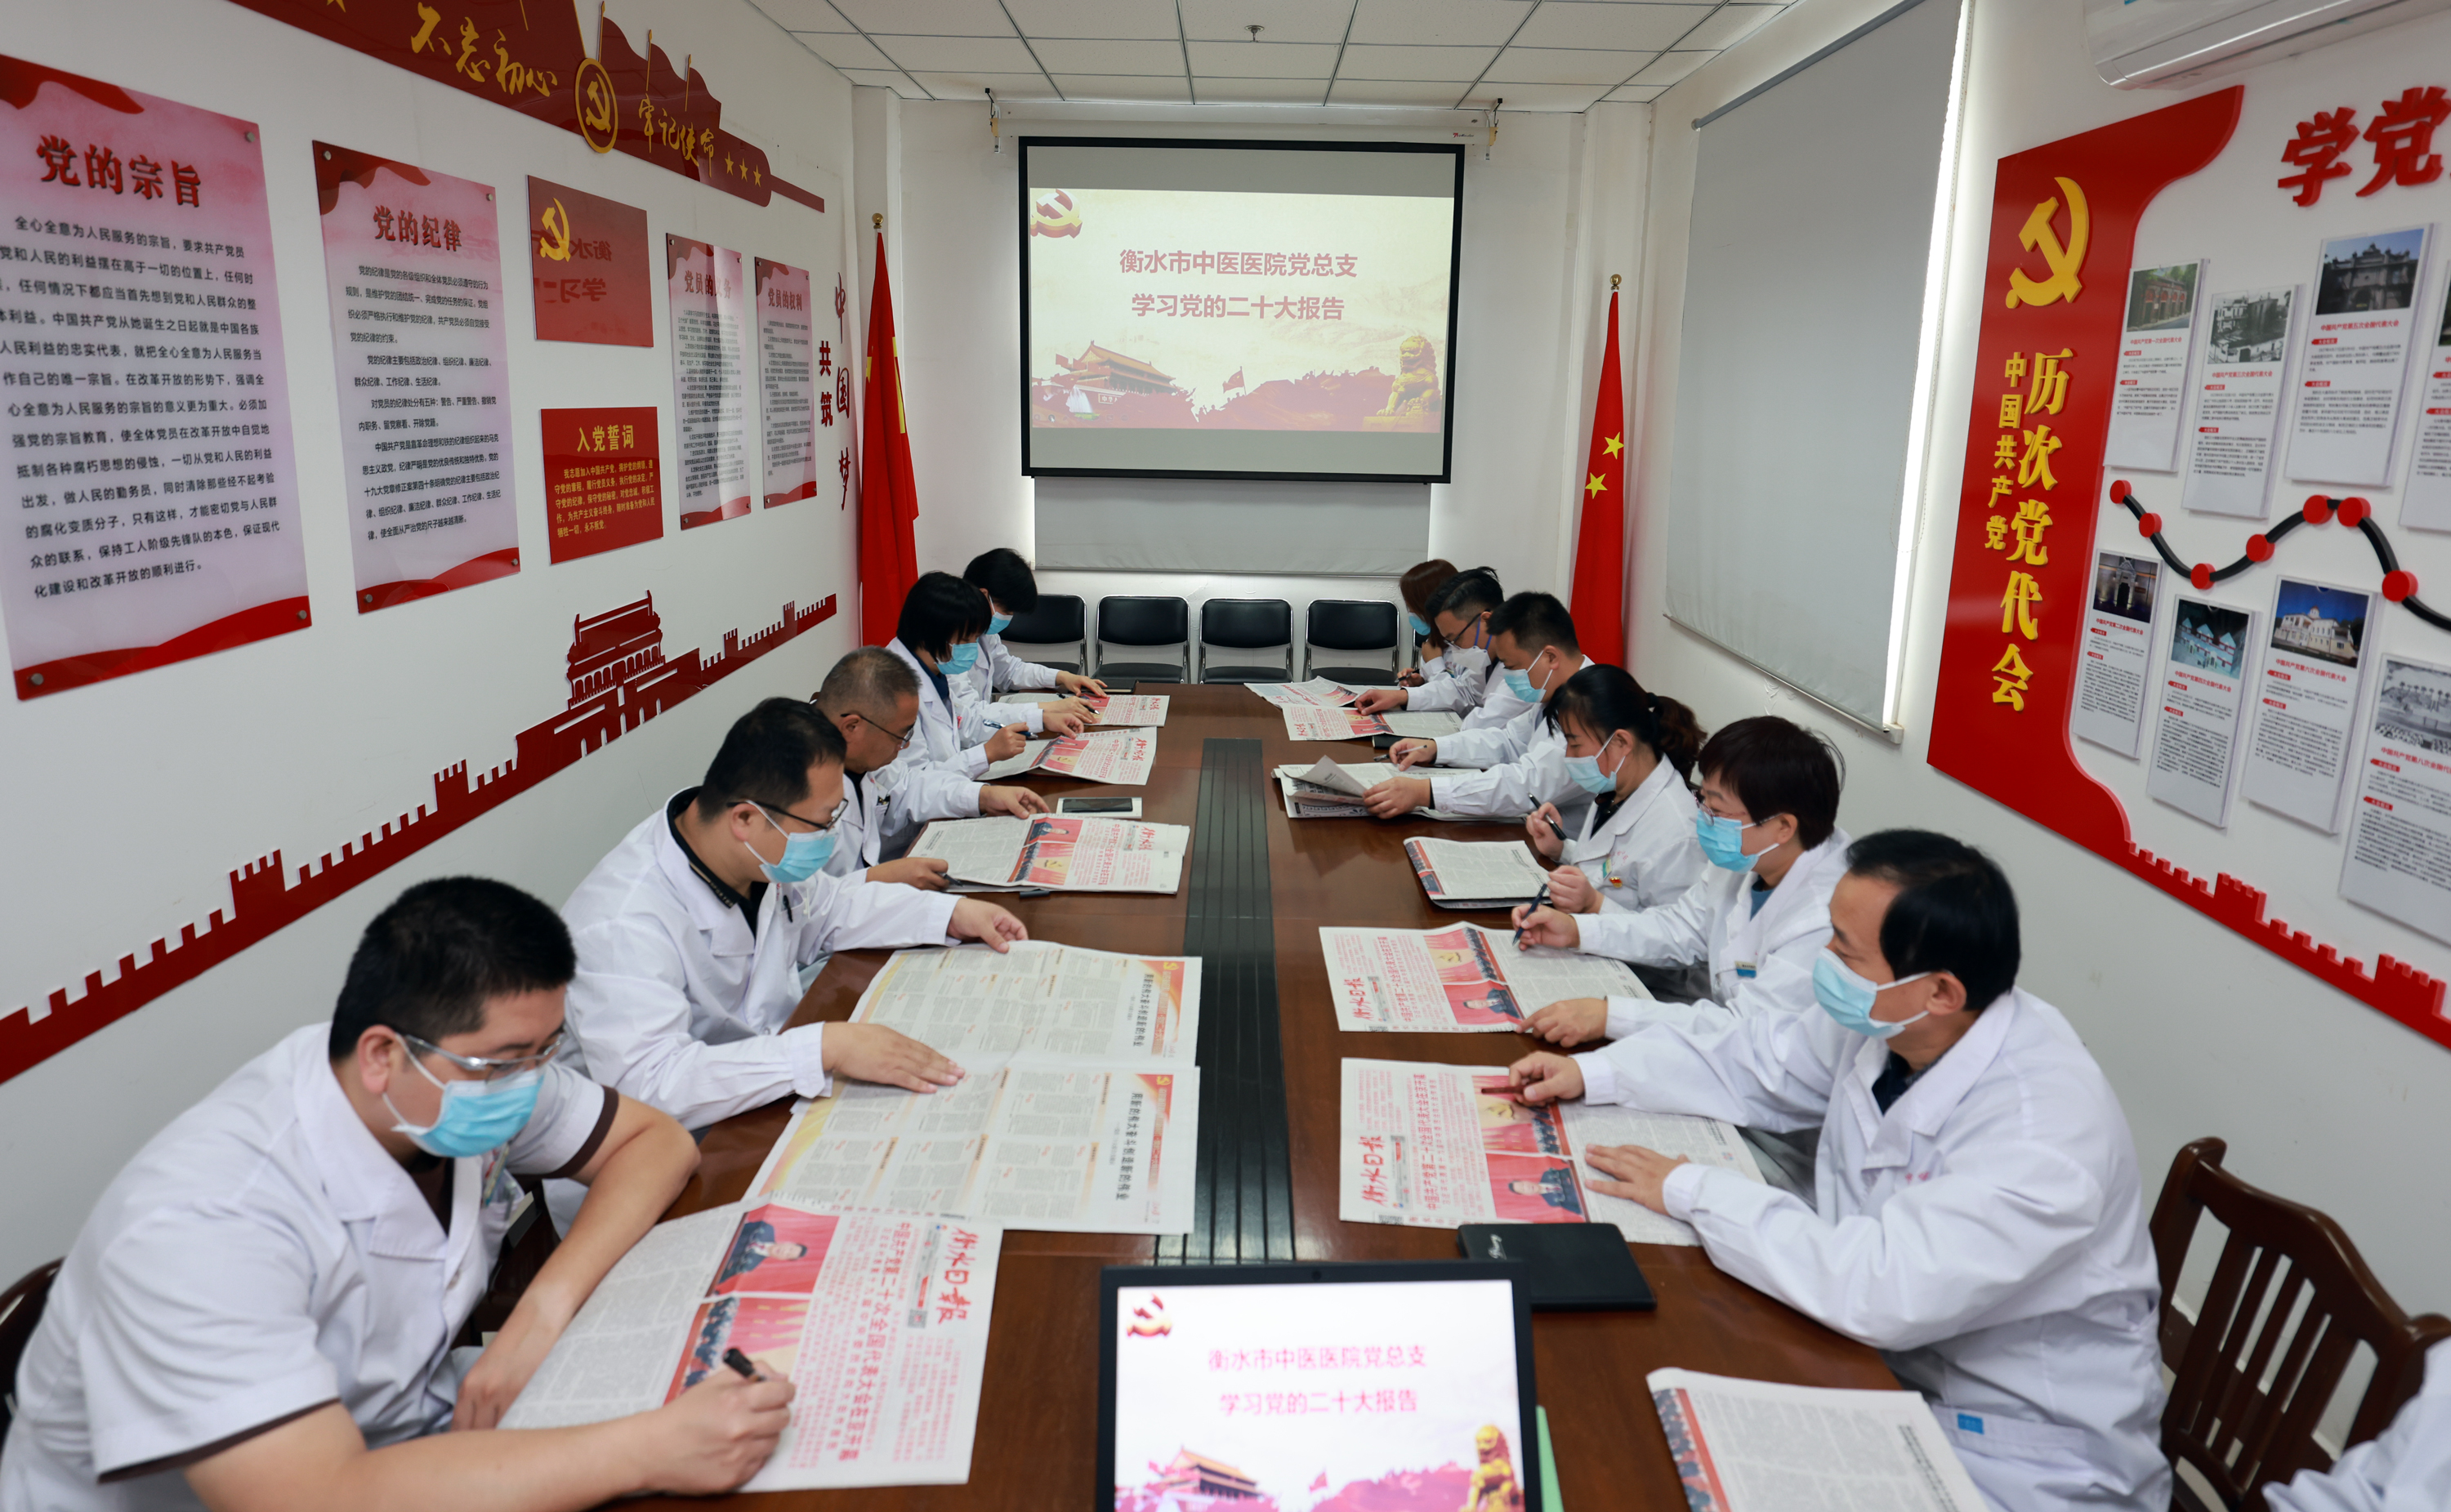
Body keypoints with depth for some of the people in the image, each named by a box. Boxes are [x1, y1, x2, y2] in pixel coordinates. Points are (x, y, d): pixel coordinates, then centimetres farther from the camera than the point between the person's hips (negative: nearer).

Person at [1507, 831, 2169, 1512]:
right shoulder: (1884, 1025, -9)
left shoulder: (2044, 1131, -31)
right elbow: (1758, 1060, 8)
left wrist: (1690, 1190, -26)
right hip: (1885, 1362, 7)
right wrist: (1594, 1073, -1)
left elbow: (1880, 1290, -36)